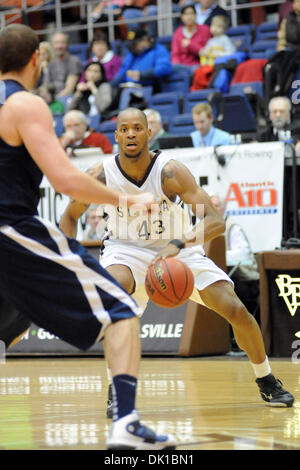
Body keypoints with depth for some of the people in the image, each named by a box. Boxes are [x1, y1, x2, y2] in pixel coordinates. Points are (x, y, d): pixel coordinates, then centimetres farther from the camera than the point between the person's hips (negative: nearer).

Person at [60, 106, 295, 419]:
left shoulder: (170, 172, -26)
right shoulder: (100, 176, -19)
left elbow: (215, 222, -32)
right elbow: (69, 217, -1)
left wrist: (178, 244, -49)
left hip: (178, 249, 0)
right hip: (126, 249, 0)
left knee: (236, 311, -10)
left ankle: (266, 382, 18)